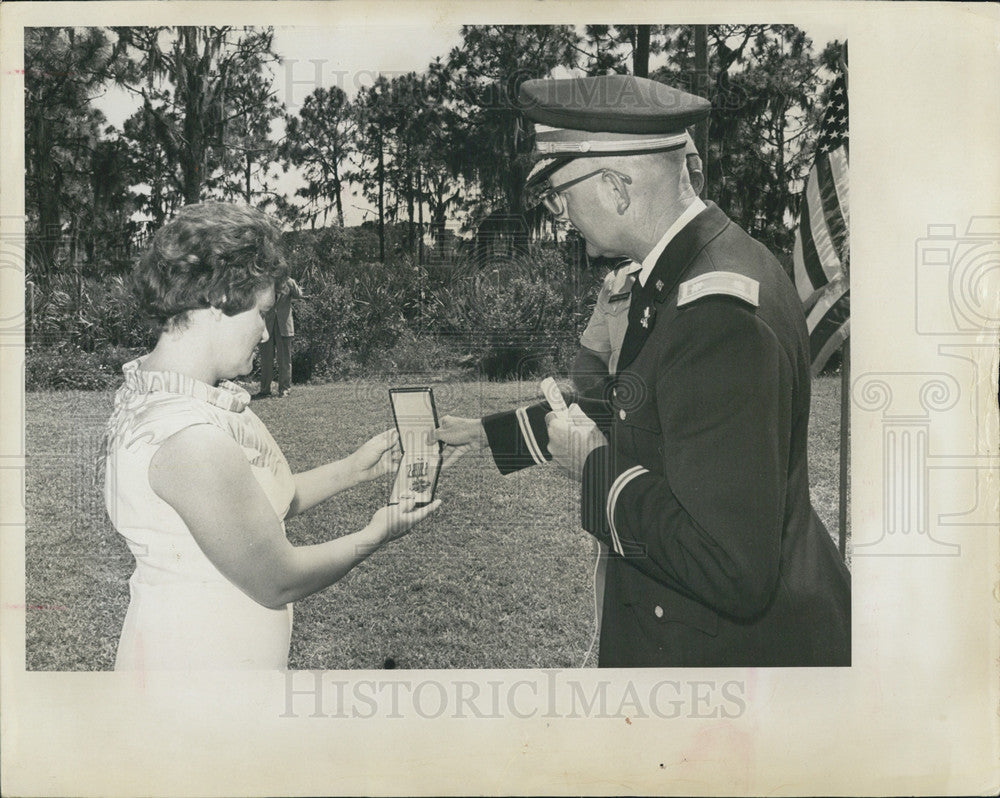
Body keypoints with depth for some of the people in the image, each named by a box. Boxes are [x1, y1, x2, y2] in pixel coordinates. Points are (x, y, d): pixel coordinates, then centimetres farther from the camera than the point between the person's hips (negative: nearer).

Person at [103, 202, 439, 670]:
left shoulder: (152, 394, 2)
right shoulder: (189, 439, -29)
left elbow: (258, 504, 9)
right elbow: (278, 582, -21)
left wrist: (353, 469, 7)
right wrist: (376, 535, -7)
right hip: (197, 662, -9)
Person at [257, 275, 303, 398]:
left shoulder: (288, 282, 6)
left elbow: (299, 295, -6)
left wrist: (289, 282, -18)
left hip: (284, 326, -1)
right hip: (267, 325, 1)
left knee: (284, 359, 1)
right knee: (266, 358, 3)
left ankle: (284, 388, 9)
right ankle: (265, 389, 10)